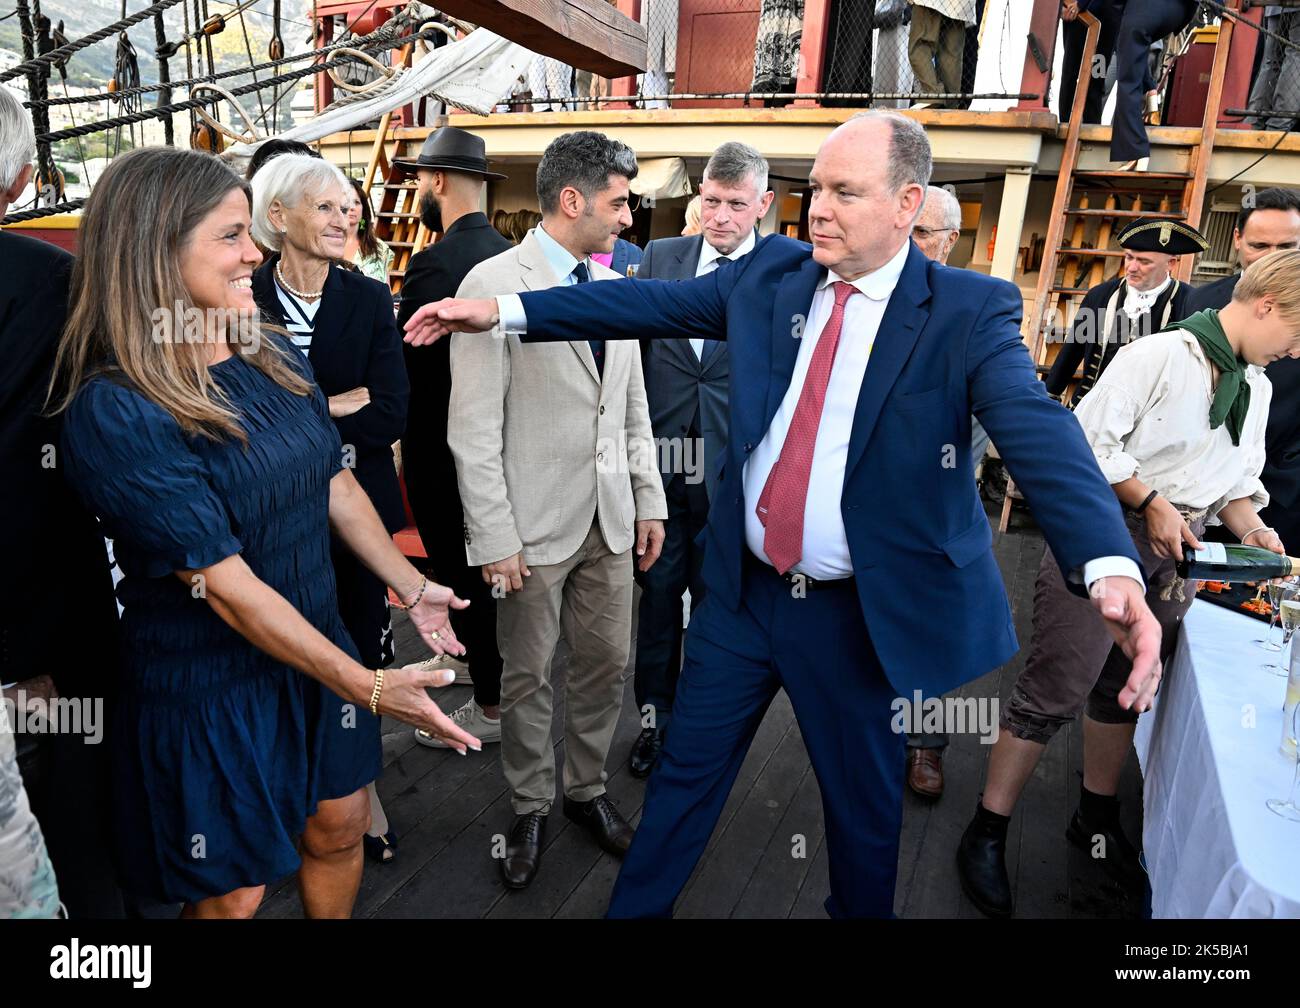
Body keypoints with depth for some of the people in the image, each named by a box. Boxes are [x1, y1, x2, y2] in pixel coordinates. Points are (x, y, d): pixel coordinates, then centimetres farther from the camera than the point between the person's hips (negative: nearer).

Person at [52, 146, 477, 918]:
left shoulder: (274, 356, -2)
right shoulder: (112, 411, -23)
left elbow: (335, 483, 7)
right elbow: (226, 584, -25)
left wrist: (413, 587, 5)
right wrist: (367, 686, -24)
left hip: (317, 648, 6)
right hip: (208, 688, -6)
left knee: (340, 828, 22)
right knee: (233, 892, 15)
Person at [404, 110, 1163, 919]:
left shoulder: (970, 312, -12)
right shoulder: (772, 272, 1)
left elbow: (1041, 434, -24)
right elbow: (652, 303, 3)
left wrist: (1111, 567, -41)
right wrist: (504, 310, 1)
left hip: (868, 615, -3)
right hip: (745, 589, 4)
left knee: (867, 808, 18)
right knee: (686, 774, 19)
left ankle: (862, 908, 47)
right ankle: (635, 907, 42)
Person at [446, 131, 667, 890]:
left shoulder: (614, 286, 9)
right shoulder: (494, 284, -10)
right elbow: (474, 429, -12)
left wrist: (650, 500, 10)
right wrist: (495, 539, -14)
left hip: (609, 518, 6)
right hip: (535, 524, -5)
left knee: (607, 663, 14)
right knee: (528, 675, 10)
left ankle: (588, 791, 36)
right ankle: (531, 810, 31)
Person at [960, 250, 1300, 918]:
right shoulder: (1159, 355, -11)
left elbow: (1237, 479, 21)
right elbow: (1091, 441, -15)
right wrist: (1152, 501, -16)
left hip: (1175, 554, 8)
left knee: (1125, 687, 17)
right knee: (1055, 691, -8)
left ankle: (1097, 818, 35)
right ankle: (986, 833, 4)